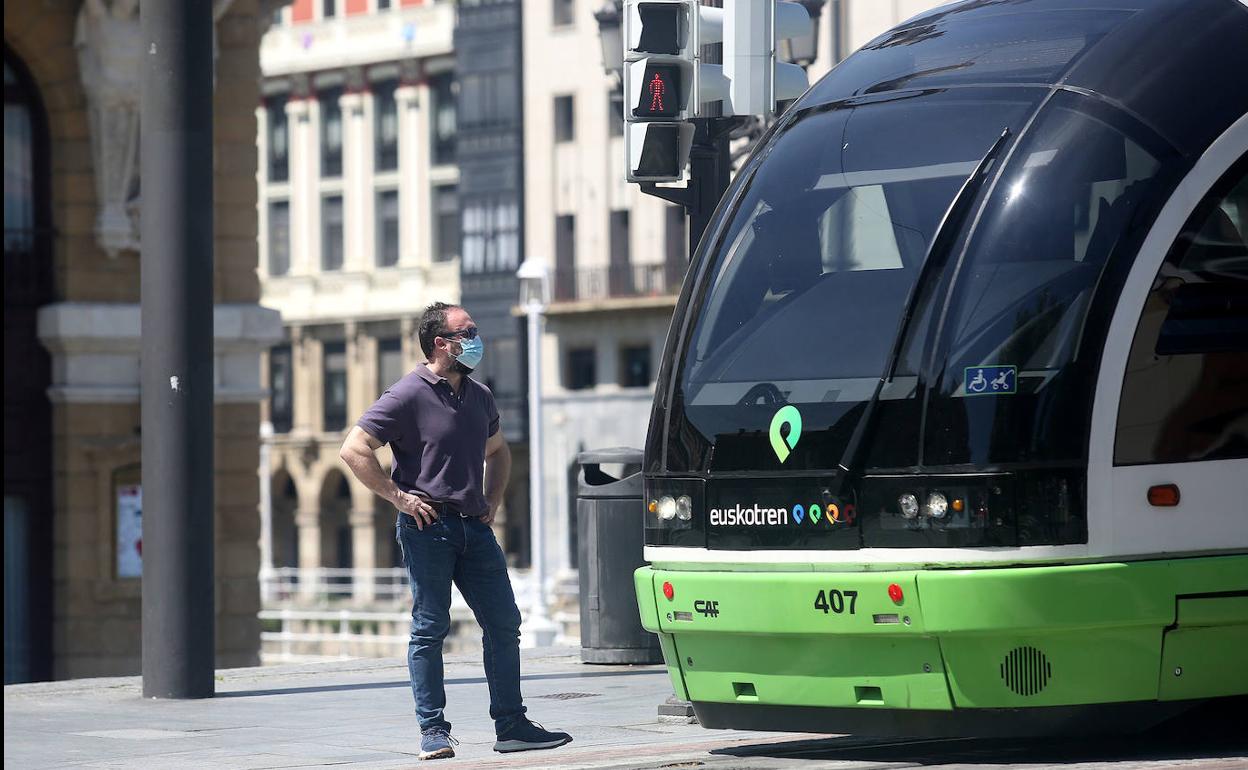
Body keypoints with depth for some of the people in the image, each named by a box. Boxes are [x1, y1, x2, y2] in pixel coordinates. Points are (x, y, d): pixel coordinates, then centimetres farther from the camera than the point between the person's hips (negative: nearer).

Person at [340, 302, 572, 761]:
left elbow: (497, 451, 32)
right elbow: (354, 451, -11)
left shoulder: (479, 396, 14)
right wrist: (398, 498, -12)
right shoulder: (407, 396, -8)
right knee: (430, 628, -3)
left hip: (474, 528, 6)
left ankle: (511, 726, 9)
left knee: (504, 623, 3)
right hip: (427, 528, -6)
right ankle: (433, 731, 2)